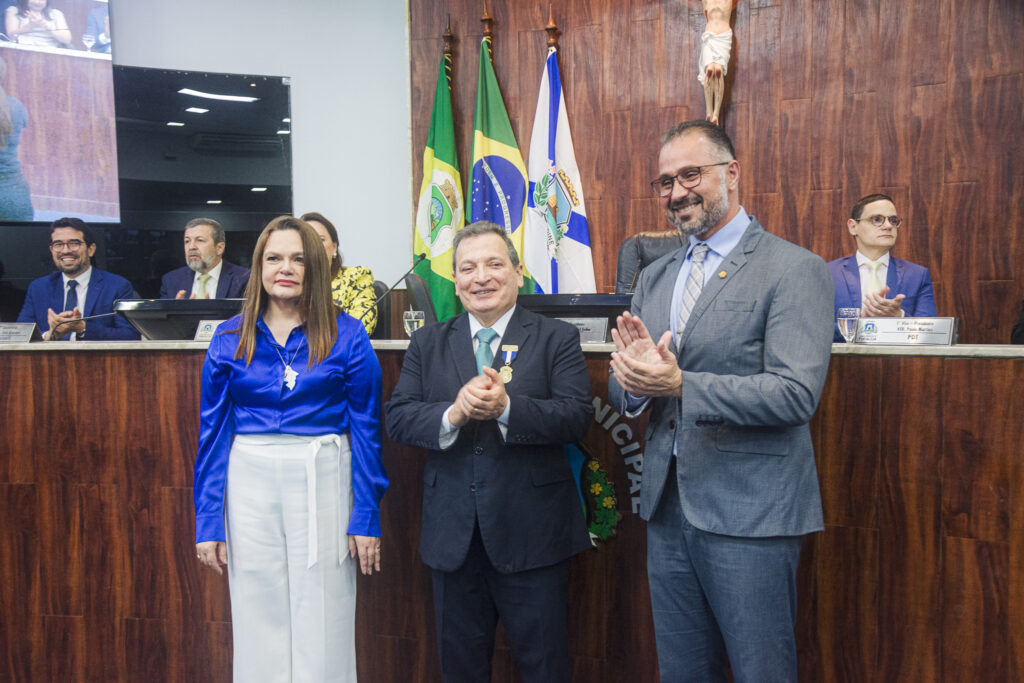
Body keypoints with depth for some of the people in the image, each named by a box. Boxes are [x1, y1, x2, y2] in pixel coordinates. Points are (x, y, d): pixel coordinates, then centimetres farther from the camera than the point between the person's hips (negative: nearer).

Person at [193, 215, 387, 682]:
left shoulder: (346, 336, -2)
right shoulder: (230, 339, 4)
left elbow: (366, 429, -2)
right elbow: (213, 433, 5)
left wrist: (367, 517, -5)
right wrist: (208, 522, 2)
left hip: (323, 481, -2)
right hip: (250, 482, 2)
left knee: (321, 622, 7)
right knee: (258, 620, 13)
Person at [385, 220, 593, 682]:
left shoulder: (557, 339, -1)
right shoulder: (427, 343, 7)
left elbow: (577, 417, -13)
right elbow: (397, 418, -2)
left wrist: (506, 407, -26)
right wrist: (453, 414, -20)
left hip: (532, 533, -3)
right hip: (453, 535, 3)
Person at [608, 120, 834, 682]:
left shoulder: (795, 270, -8)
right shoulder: (653, 277, 12)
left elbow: (796, 393, -19)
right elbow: (619, 392, 9)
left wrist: (679, 385, -26)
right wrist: (634, 378, -15)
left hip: (750, 514, -6)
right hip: (667, 508, 6)